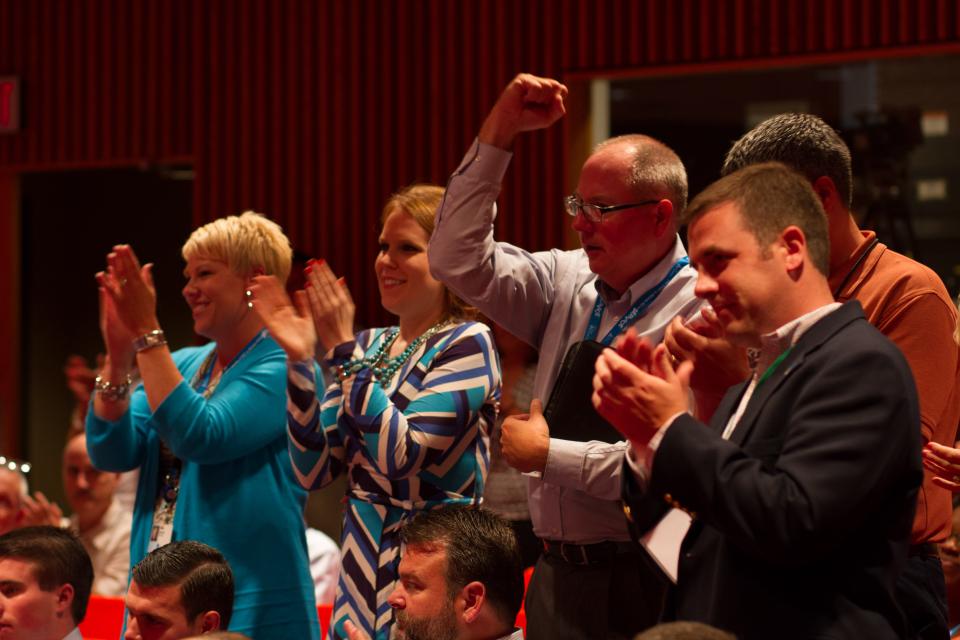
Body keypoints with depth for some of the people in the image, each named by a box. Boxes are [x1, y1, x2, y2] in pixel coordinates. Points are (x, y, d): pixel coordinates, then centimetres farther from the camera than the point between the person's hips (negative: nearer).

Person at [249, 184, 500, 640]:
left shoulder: (468, 343, -8)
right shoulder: (368, 346, 9)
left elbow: (400, 454, -20)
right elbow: (314, 470, 4)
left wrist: (343, 351, -15)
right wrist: (300, 360, -4)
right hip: (361, 568, 6)